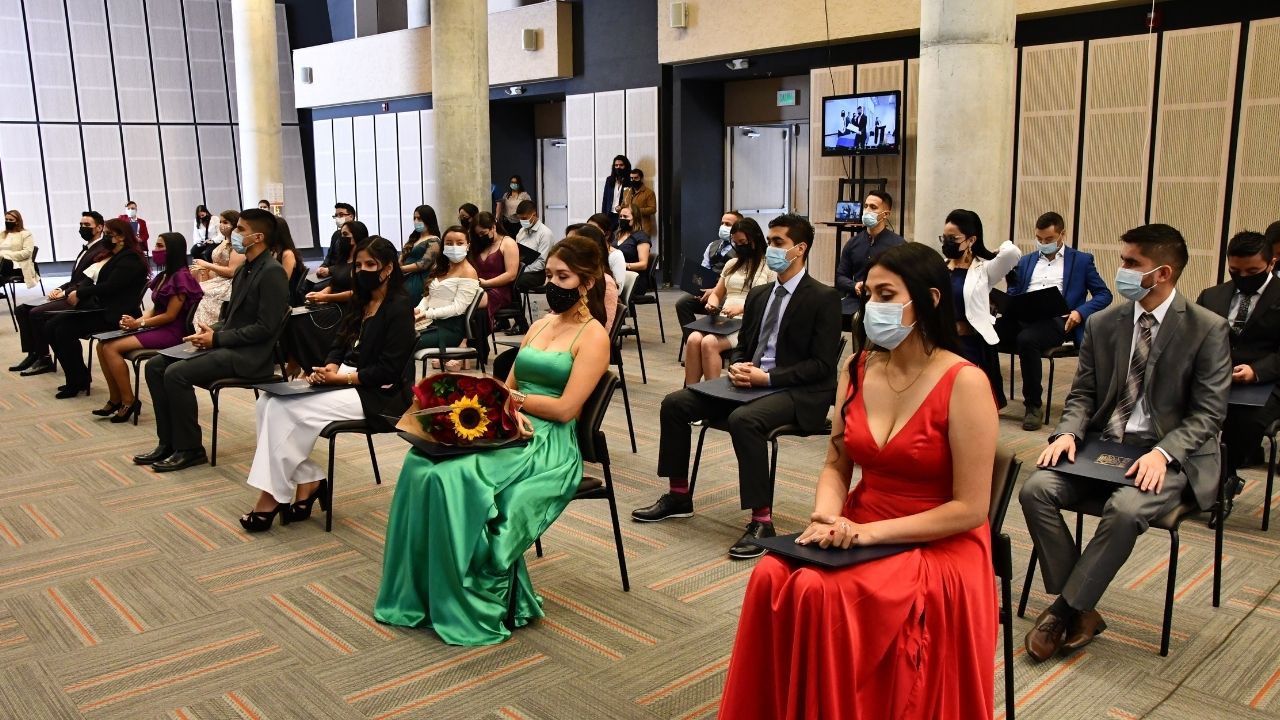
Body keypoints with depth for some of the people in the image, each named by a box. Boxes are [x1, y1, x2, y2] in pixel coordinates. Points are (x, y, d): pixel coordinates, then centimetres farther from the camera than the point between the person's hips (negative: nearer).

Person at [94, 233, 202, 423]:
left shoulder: (181, 277, -13)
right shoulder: (163, 275, 16)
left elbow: (170, 315, -16)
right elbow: (155, 309, 16)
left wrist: (139, 324, -12)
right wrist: (137, 321, -3)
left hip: (171, 333, -9)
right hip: (156, 328, 9)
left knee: (112, 348, -19)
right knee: (103, 345, -4)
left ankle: (129, 402, -10)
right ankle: (115, 400, -1)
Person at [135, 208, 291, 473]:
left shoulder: (272, 272, -15)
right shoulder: (244, 269, 16)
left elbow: (265, 328, -20)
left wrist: (217, 338, -16)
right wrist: (212, 332, 0)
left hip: (249, 354, -10)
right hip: (226, 344, 10)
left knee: (176, 373, -23)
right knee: (155, 366, 1)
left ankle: (190, 449, -9)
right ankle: (168, 443, 6)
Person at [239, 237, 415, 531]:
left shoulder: (398, 309, -9)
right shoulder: (357, 303, 15)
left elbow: (388, 371, -15)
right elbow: (339, 345, 14)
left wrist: (341, 377, -19)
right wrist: (329, 368, -8)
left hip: (376, 395, -8)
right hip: (345, 381, 8)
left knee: (288, 408, -23)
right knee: (269, 401, -13)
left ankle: (273, 496, -14)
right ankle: (307, 481, -13)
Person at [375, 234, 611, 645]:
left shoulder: (593, 336, -3)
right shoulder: (540, 325, 20)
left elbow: (564, 409, -12)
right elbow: (508, 388, 14)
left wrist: (513, 399, -5)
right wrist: (508, 408, -8)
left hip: (550, 446, -7)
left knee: (452, 476, -28)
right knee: (421, 463, -19)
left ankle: (471, 606, -12)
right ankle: (420, 591, -11)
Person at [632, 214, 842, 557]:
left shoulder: (823, 298, -6)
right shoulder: (758, 295, 16)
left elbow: (821, 365, -12)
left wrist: (767, 376, -20)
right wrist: (738, 368, -3)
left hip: (797, 393, -7)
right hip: (751, 382, 8)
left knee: (744, 419, -37)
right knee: (675, 403, -6)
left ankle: (762, 521, -27)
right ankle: (679, 495, 6)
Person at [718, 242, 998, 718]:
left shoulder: (964, 384, -15)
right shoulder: (858, 369, 3)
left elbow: (969, 510, -15)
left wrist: (869, 532, -19)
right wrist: (827, 518, -12)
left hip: (938, 546, -5)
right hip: (858, 532, 5)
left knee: (819, 592, -28)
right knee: (772, 576, -22)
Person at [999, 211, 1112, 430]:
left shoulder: (1081, 260, 14)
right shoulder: (1026, 261, 26)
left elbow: (1104, 295, 10)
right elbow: (1012, 295, 23)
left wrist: (1080, 312, -9)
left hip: (1055, 320, -4)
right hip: (1022, 317, 4)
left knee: (1027, 339, -37)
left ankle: (1033, 405, -22)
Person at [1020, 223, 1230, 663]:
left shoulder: (1208, 329, -4)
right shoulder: (1102, 324, 7)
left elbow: (1209, 412, -6)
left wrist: (1163, 453, -22)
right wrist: (1068, 434, -10)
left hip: (1169, 455, -4)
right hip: (1104, 446, 4)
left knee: (1124, 509, -35)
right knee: (1036, 489, -22)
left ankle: (1065, 610, -17)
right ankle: (1081, 612, -12)